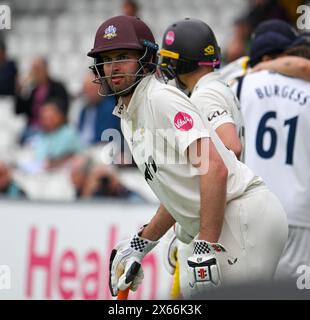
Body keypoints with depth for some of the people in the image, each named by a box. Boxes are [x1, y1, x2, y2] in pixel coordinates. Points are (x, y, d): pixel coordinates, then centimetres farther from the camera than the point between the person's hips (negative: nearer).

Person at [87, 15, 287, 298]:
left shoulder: (161, 97, -11)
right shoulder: (128, 118, 19)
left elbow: (214, 168, -22)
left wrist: (205, 248, -26)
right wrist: (140, 245, 20)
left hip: (246, 218, -10)